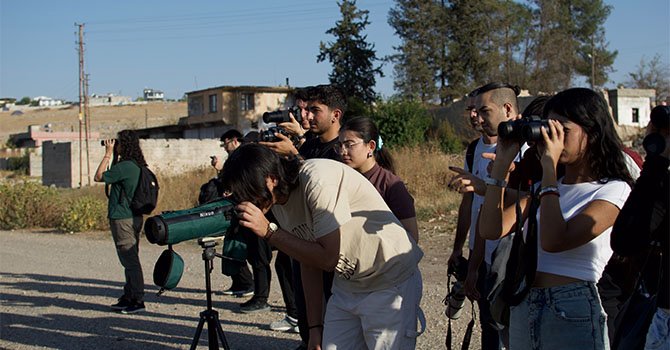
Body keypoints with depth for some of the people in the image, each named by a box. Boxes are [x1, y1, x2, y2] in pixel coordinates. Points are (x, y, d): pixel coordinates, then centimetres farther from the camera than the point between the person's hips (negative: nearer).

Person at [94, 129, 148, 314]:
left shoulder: (125, 166, -19)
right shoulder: (137, 166, 10)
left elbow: (98, 177, -10)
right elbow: (112, 175, 24)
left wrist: (108, 153, -7)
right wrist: (112, 155, 16)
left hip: (122, 219, -10)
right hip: (133, 217, 10)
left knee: (130, 261, -6)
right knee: (130, 260, 15)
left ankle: (138, 301, -2)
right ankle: (129, 297, 25)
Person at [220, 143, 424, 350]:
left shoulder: (318, 179, -25)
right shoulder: (278, 204, -1)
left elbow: (328, 259, -25)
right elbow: (309, 263, 6)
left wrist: (268, 231, -23)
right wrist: (315, 327, 6)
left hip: (391, 284, -7)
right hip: (347, 284, 7)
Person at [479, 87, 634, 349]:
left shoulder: (614, 190, -7)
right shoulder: (541, 187, 12)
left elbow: (553, 241, -22)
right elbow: (491, 230, -1)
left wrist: (549, 168, -17)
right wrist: (502, 162, -1)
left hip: (573, 316, -6)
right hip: (523, 312, 6)